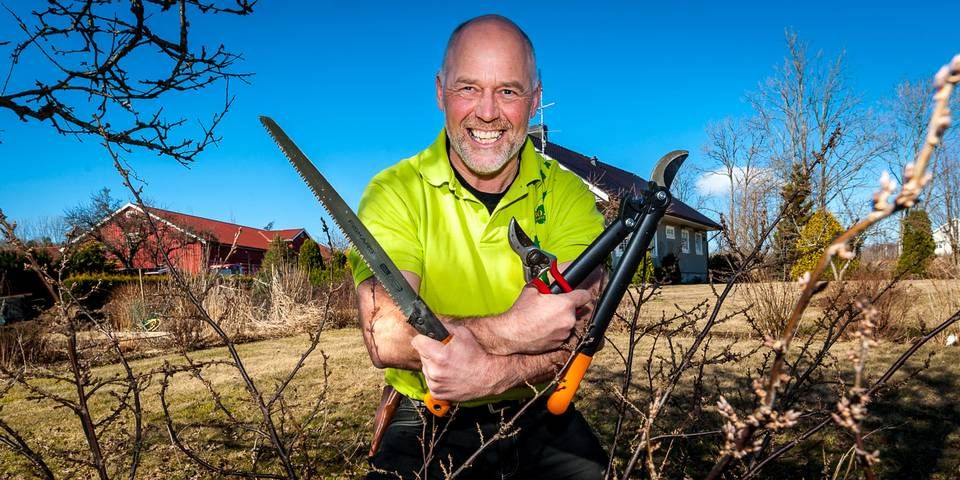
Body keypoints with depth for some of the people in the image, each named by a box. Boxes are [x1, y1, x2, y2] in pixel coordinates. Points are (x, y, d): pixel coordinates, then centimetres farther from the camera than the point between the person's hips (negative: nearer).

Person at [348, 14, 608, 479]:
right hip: (428, 426, -1)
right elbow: (385, 338, -19)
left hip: (542, 422, 2)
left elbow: (576, 333, -13)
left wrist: (492, 372, -30)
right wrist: (512, 330, -26)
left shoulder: (569, 196, -2)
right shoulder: (394, 193, -7)